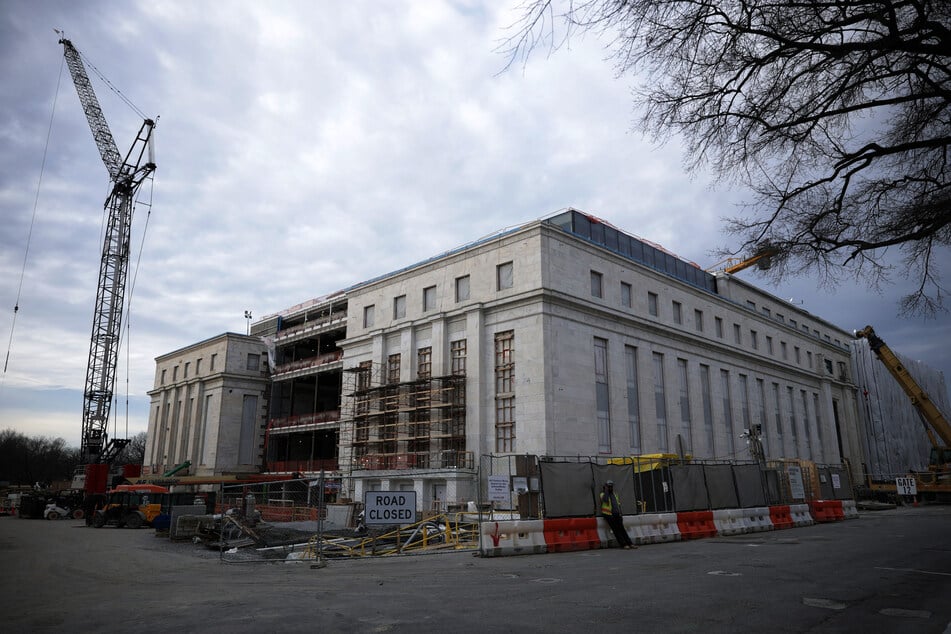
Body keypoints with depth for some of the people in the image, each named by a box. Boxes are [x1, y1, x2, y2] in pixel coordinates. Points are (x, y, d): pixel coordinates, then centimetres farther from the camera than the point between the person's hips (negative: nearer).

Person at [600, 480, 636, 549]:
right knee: (616, 530, -10)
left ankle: (630, 544, -5)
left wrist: (620, 514, 13)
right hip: (609, 515, -5)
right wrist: (606, 491, -17)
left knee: (622, 529, -2)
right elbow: (605, 500, -25)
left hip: (617, 515, 5)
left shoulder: (614, 494, 20)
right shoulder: (603, 494, -2)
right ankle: (624, 545, -11)